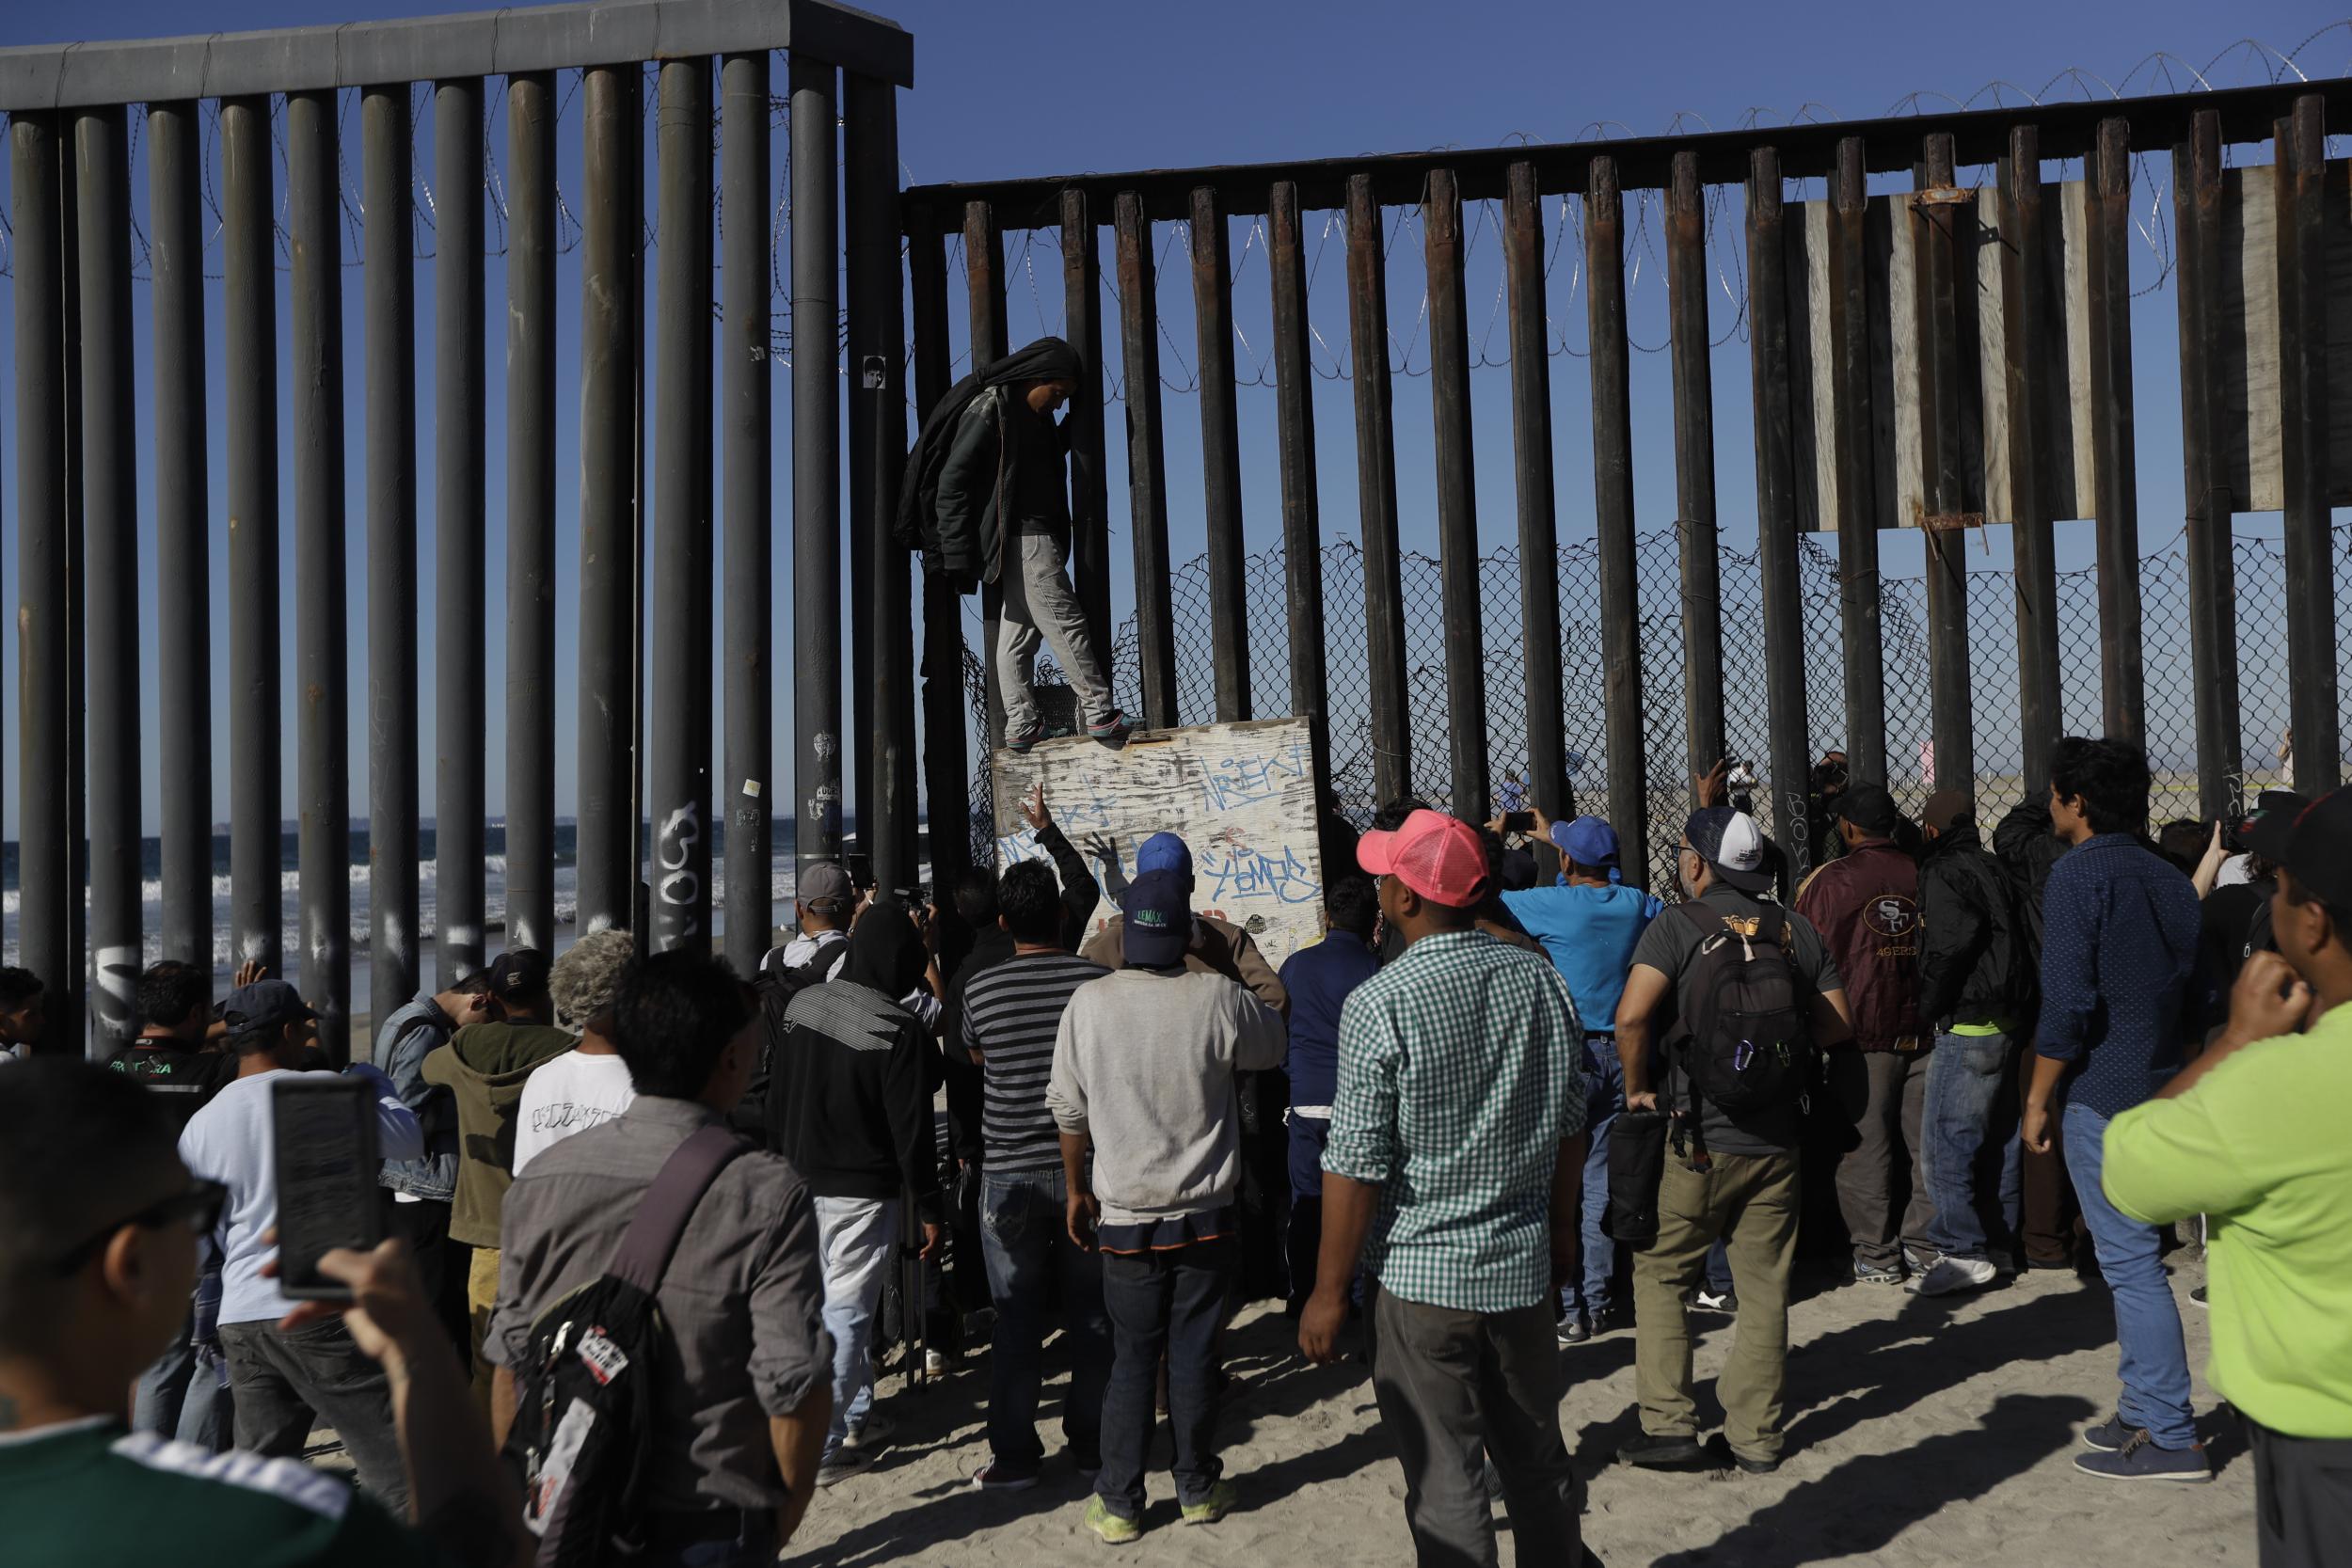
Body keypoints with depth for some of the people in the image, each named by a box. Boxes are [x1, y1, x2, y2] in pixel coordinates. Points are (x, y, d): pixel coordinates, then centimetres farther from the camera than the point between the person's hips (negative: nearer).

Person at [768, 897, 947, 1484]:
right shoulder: (900, 1031, -18)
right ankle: (821, 1447, 6)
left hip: (800, 1184, 7)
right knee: (845, 1313, 2)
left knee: (838, 1305, 19)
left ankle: (855, 1418, 31)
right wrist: (929, 1208, -7)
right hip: (863, 1193, -6)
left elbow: (776, 1101, 9)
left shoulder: (803, 1007, 1)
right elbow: (912, 1131, -15)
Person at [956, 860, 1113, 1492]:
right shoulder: (1100, 981, -7)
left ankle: (1015, 1455, 13)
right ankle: (1091, 1440, 22)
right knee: (1092, 1313, 12)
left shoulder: (979, 988, -7)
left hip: (1010, 1174, -1)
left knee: (1016, 1319, 7)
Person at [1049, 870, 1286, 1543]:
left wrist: (1076, 1190, 13)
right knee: (1195, 1355, 11)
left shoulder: (1089, 1002, -9)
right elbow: (1272, 1045, 7)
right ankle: (1198, 1489, 25)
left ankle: (1119, 1504, 18)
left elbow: (1068, 1107, 0)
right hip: (1206, 1213, -1)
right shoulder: (1217, 997, -13)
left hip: (1126, 1216, 1)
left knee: (1132, 1359, 11)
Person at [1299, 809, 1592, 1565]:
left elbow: (1357, 1166, -16)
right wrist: (1562, 1232, 22)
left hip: (1422, 1272, -5)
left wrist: (1330, 1292, -7)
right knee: (1537, 1455, 21)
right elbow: (1570, 1128, 9)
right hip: (1524, 1262, 6)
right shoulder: (1542, 980, -1)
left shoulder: (1380, 1003, -17)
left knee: (1445, 1481, 6)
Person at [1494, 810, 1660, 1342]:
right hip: (1620, 1054, 5)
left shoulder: (1551, 905, -14)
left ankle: (1569, 1309, 4)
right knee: (1602, 1182, 12)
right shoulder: (1636, 905, 2)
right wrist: (1555, 835, 34)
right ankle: (1598, 1302, 17)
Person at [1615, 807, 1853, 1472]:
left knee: (1660, 1274, 10)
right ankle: (1756, 1436, 18)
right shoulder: (1798, 930, 5)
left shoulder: (1679, 924, -10)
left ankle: (1668, 1424, 8)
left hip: (1695, 1138, -4)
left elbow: (1632, 1016, -22)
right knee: (1764, 1287, 12)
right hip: (1776, 1137, 4)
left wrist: (1638, 1088, -8)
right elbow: (1836, 1029, 6)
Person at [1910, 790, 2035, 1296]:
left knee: (1943, 1143, -6)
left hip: (1966, 1031, -10)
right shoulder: (1994, 870, 16)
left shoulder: (1944, 873, -11)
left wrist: (1927, 1010, -12)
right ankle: (2002, 1243, 25)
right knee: (2000, 1139, 16)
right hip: (2008, 1025, 10)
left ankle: (1962, 1251, -4)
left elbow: (1951, 945, -22)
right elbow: (2021, 944, 15)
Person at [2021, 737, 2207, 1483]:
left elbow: (2067, 1001, -18)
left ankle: (2172, 1438, -1)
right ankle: (2144, 1401, 28)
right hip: (2163, 1081, 8)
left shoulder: (2079, 874, -12)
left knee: (2129, 1260, -4)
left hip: (2104, 1090, -8)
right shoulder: (2168, 878, 12)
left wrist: (2039, 1097, -10)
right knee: (2131, 1250, 18)